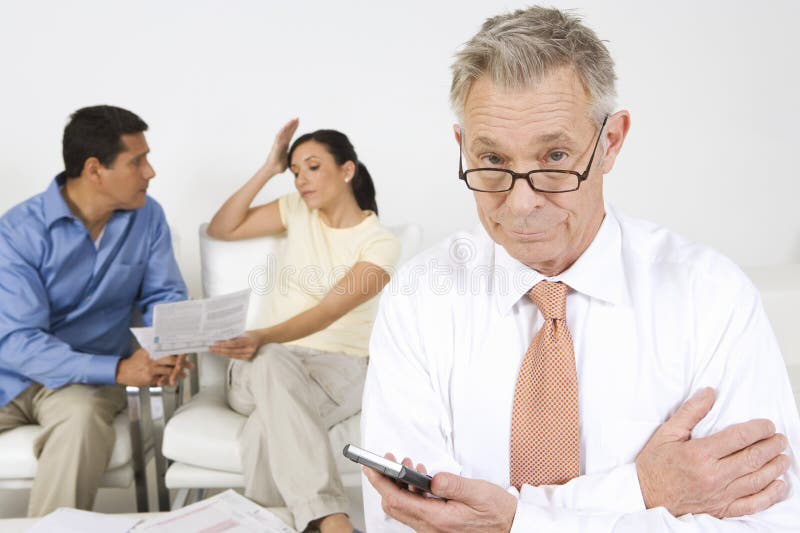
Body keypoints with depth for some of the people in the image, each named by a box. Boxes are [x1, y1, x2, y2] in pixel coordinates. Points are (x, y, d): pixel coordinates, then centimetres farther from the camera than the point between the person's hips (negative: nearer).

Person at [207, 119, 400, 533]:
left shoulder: (381, 243, -6)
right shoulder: (298, 210, 11)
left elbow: (328, 312, -19)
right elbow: (220, 230, 9)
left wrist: (261, 337, -36)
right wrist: (268, 170, 1)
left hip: (338, 366, -3)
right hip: (267, 359, 3)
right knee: (272, 364, -40)